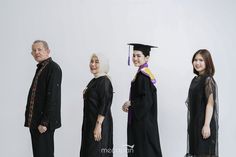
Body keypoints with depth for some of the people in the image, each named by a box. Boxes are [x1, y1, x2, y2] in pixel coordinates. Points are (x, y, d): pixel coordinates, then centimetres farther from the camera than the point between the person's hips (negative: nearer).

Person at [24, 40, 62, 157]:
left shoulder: (53, 68, -12)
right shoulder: (40, 68, 15)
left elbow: (52, 97, -18)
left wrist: (45, 122, -20)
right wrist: (30, 120, 12)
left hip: (44, 122, -9)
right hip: (34, 121, 9)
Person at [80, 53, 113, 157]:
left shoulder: (104, 81, -15)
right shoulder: (93, 81, 12)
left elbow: (105, 105, -21)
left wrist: (98, 125, -23)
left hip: (99, 124, -9)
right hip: (89, 123, 9)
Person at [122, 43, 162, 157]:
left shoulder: (143, 76, -18)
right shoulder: (142, 74, 11)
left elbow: (146, 101, -23)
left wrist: (130, 103, -10)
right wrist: (130, 105, 7)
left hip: (143, 121, -10)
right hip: (141, 119, 10)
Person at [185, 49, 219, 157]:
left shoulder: (208, 80, -13)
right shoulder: (195, 79, 10)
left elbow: (210, 104, -18)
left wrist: (206, 125, -22)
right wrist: (191, 123, 16)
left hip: (204, 123, -8)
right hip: (195, 122, 8)